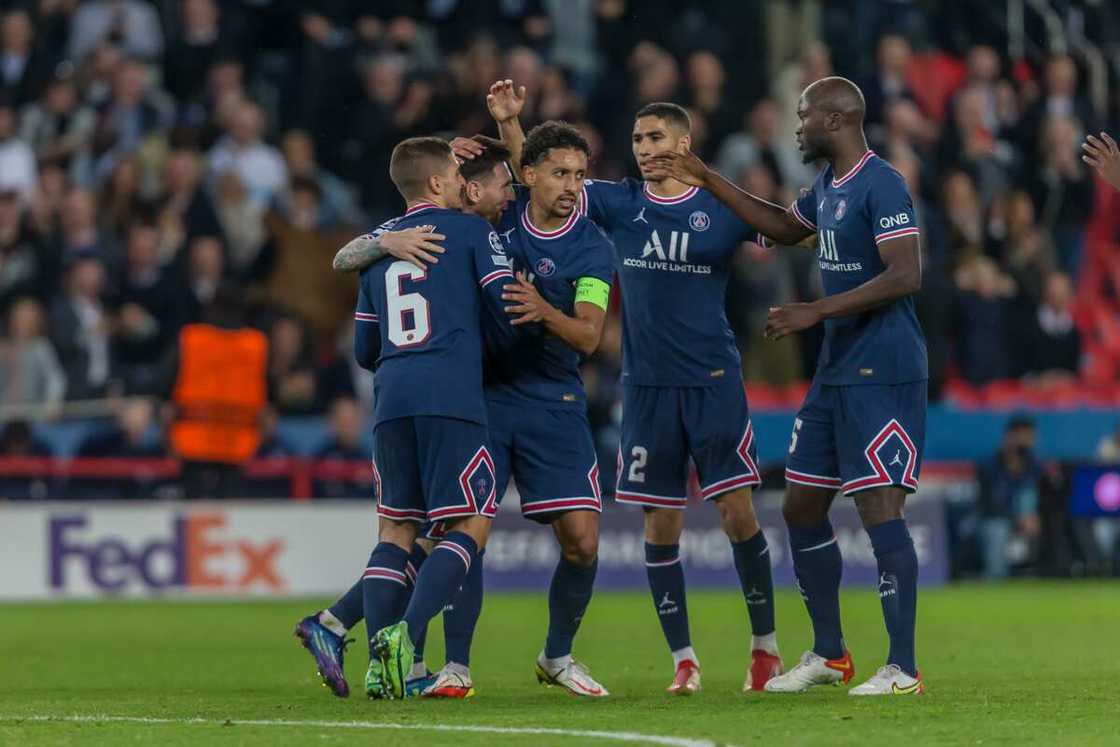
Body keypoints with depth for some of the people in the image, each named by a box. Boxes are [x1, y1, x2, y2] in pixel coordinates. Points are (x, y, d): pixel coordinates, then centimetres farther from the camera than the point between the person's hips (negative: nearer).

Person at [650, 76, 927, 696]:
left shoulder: (880, 185, -15)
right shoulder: (828, 184, 14)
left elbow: (906, 276, -23)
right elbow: (785, 228, 34)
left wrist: (815, 312, -22)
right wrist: (708, 182, 31)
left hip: (882, 374, -10)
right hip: (836, 372, 10)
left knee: (879, 508, -12)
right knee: (801, 507, 12)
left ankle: (902, 669, -10)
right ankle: (828, 654, 24)